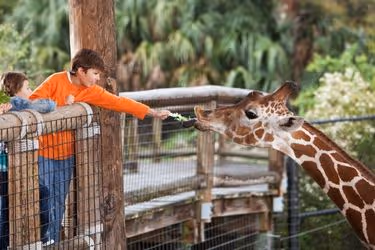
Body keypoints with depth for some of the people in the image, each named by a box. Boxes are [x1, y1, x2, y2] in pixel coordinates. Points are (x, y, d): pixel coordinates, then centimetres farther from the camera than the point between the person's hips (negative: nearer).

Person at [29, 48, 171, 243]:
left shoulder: (91, 91, 2)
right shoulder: (57, 81, -11)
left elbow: (119, 102, 0)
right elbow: (33, 101, -14)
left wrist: (153, 112, -4)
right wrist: (60, 107, -21)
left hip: (66, 153, 5)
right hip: (44, 151, -5)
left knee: (59, 203, 8)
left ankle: (54, 243, 16)